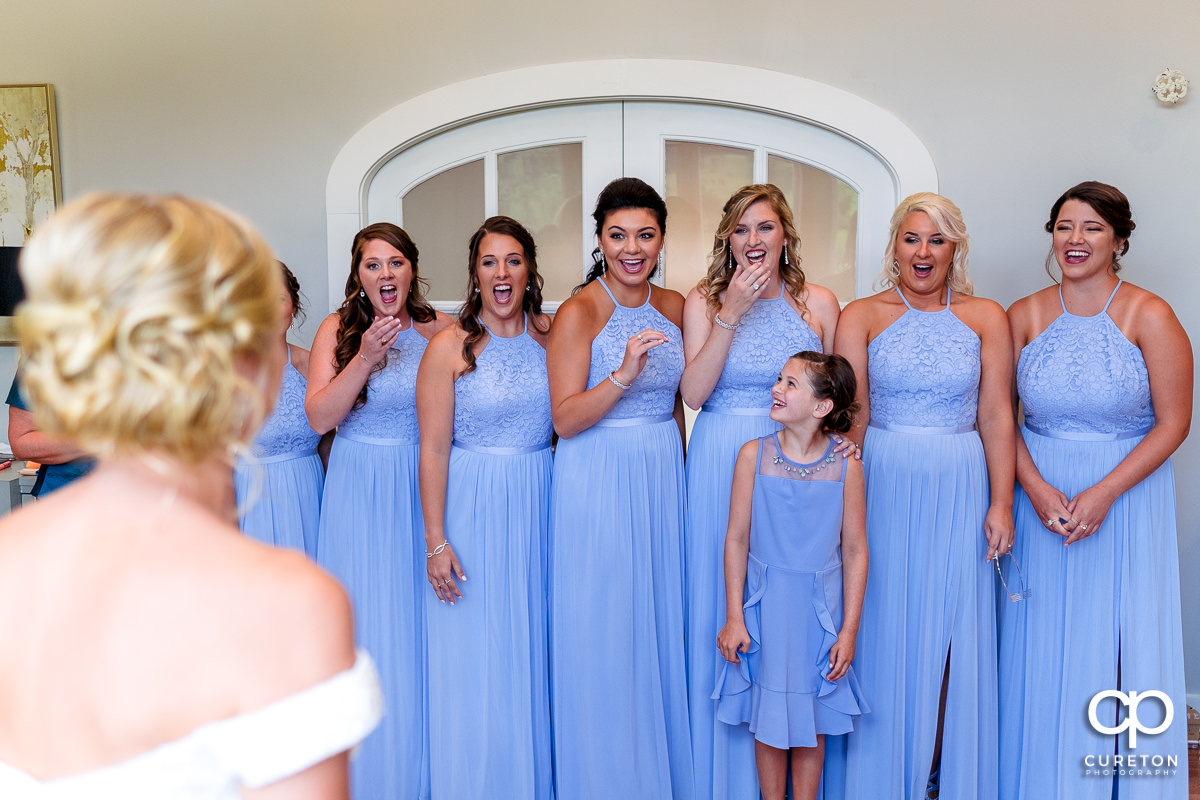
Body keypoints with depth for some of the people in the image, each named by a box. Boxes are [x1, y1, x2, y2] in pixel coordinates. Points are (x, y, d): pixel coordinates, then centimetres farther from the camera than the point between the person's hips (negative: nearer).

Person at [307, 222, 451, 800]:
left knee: (421, 626, 9)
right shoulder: (338, 329, -3)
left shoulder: (440, 329, 0)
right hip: (360, 489, -1)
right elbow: (318, 418, -12)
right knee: (369, 627, 4)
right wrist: (365, 358, -21)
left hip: (425, 488, 1)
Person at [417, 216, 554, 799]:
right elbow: (433, 450, -9)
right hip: (473, 507, -3)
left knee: (533, 649, 13)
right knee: (475, 655, 5)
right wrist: (436, 542, -11)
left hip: (540, 506, 4)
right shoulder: (450, 346, -7)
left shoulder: (551, 335, 4)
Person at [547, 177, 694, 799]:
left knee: (660, 623, 13)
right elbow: (564, 420, -15)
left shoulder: (673, 306, 7)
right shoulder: (579, 312, -10)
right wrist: (623, 374, -26)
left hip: (664, 476, 5)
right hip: (598, 481, -5)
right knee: (602, 633, 3)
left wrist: (680, 469, 15)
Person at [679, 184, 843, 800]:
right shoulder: (704, 302, 2)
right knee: (723, 603, 4)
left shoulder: (819, 303, 5)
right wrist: (733, 310, -13)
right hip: (723, 465, 0)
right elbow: (693, 392, -10)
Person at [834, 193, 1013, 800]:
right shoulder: (862, 316, 2)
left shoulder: (986, 318, 5)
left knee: (952, 630, 7)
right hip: (883, 487, -1)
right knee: (885, 628, 6)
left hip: (960, 491, 1)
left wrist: (1001, 503, -4)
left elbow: (996, 416, 1)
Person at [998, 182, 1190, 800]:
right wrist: (1036, 488, -12)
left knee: (1120, 648, 3)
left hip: (1127, 496, -2)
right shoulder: (1023, 317, 1)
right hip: (1041, 492, 2)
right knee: (1039, 650, 8)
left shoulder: (1149, 317, -7)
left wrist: (1103, 493, -15)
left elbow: (1173, 423, -7)